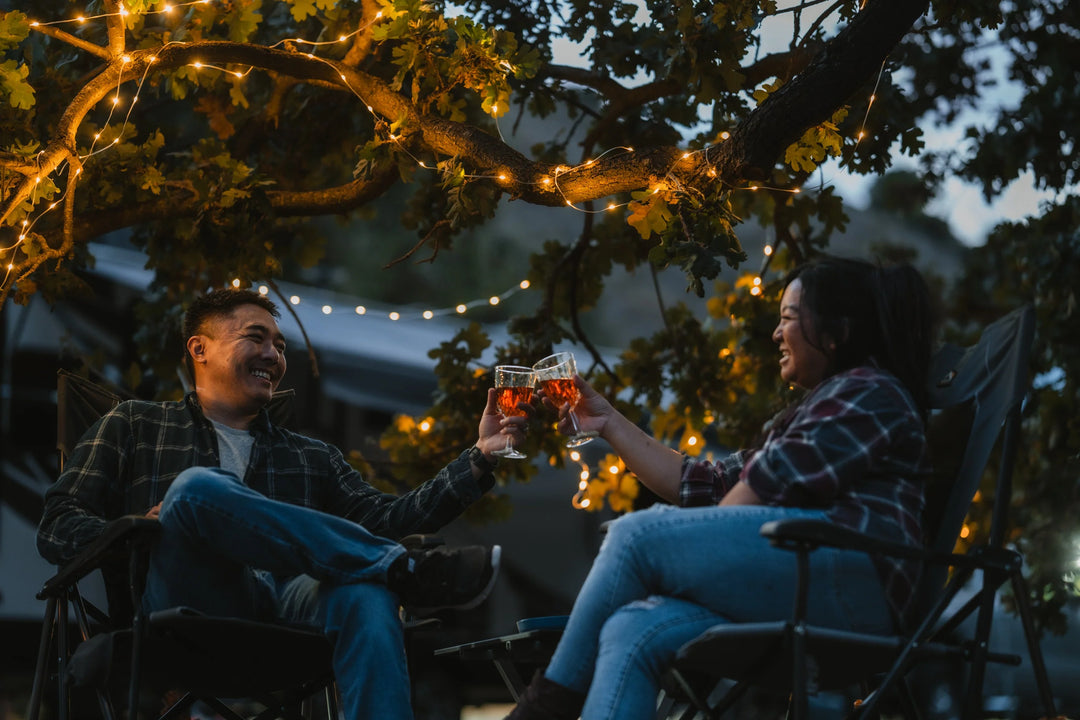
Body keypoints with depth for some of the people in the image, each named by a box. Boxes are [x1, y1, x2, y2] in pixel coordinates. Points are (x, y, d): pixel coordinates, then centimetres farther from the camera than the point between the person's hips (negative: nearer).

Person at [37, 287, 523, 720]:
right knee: (196, 488, -31)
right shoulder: (134, 426, 24)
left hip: (287, 600, 2)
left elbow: (385, 518, 17)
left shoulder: (311, 457, 32)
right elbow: (56, 528, 14)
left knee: (366, 593, -33)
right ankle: (406, 569, -25)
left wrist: (479, 459, 9)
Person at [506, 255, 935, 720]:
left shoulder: (870, 392, 8)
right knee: (633, 631, -18)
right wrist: (610, 424, 29)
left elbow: (774, 484, -5)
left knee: (636, 535, -16)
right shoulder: (802, 415, 38)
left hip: (843, 565, -8)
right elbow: (706, 487, 29)